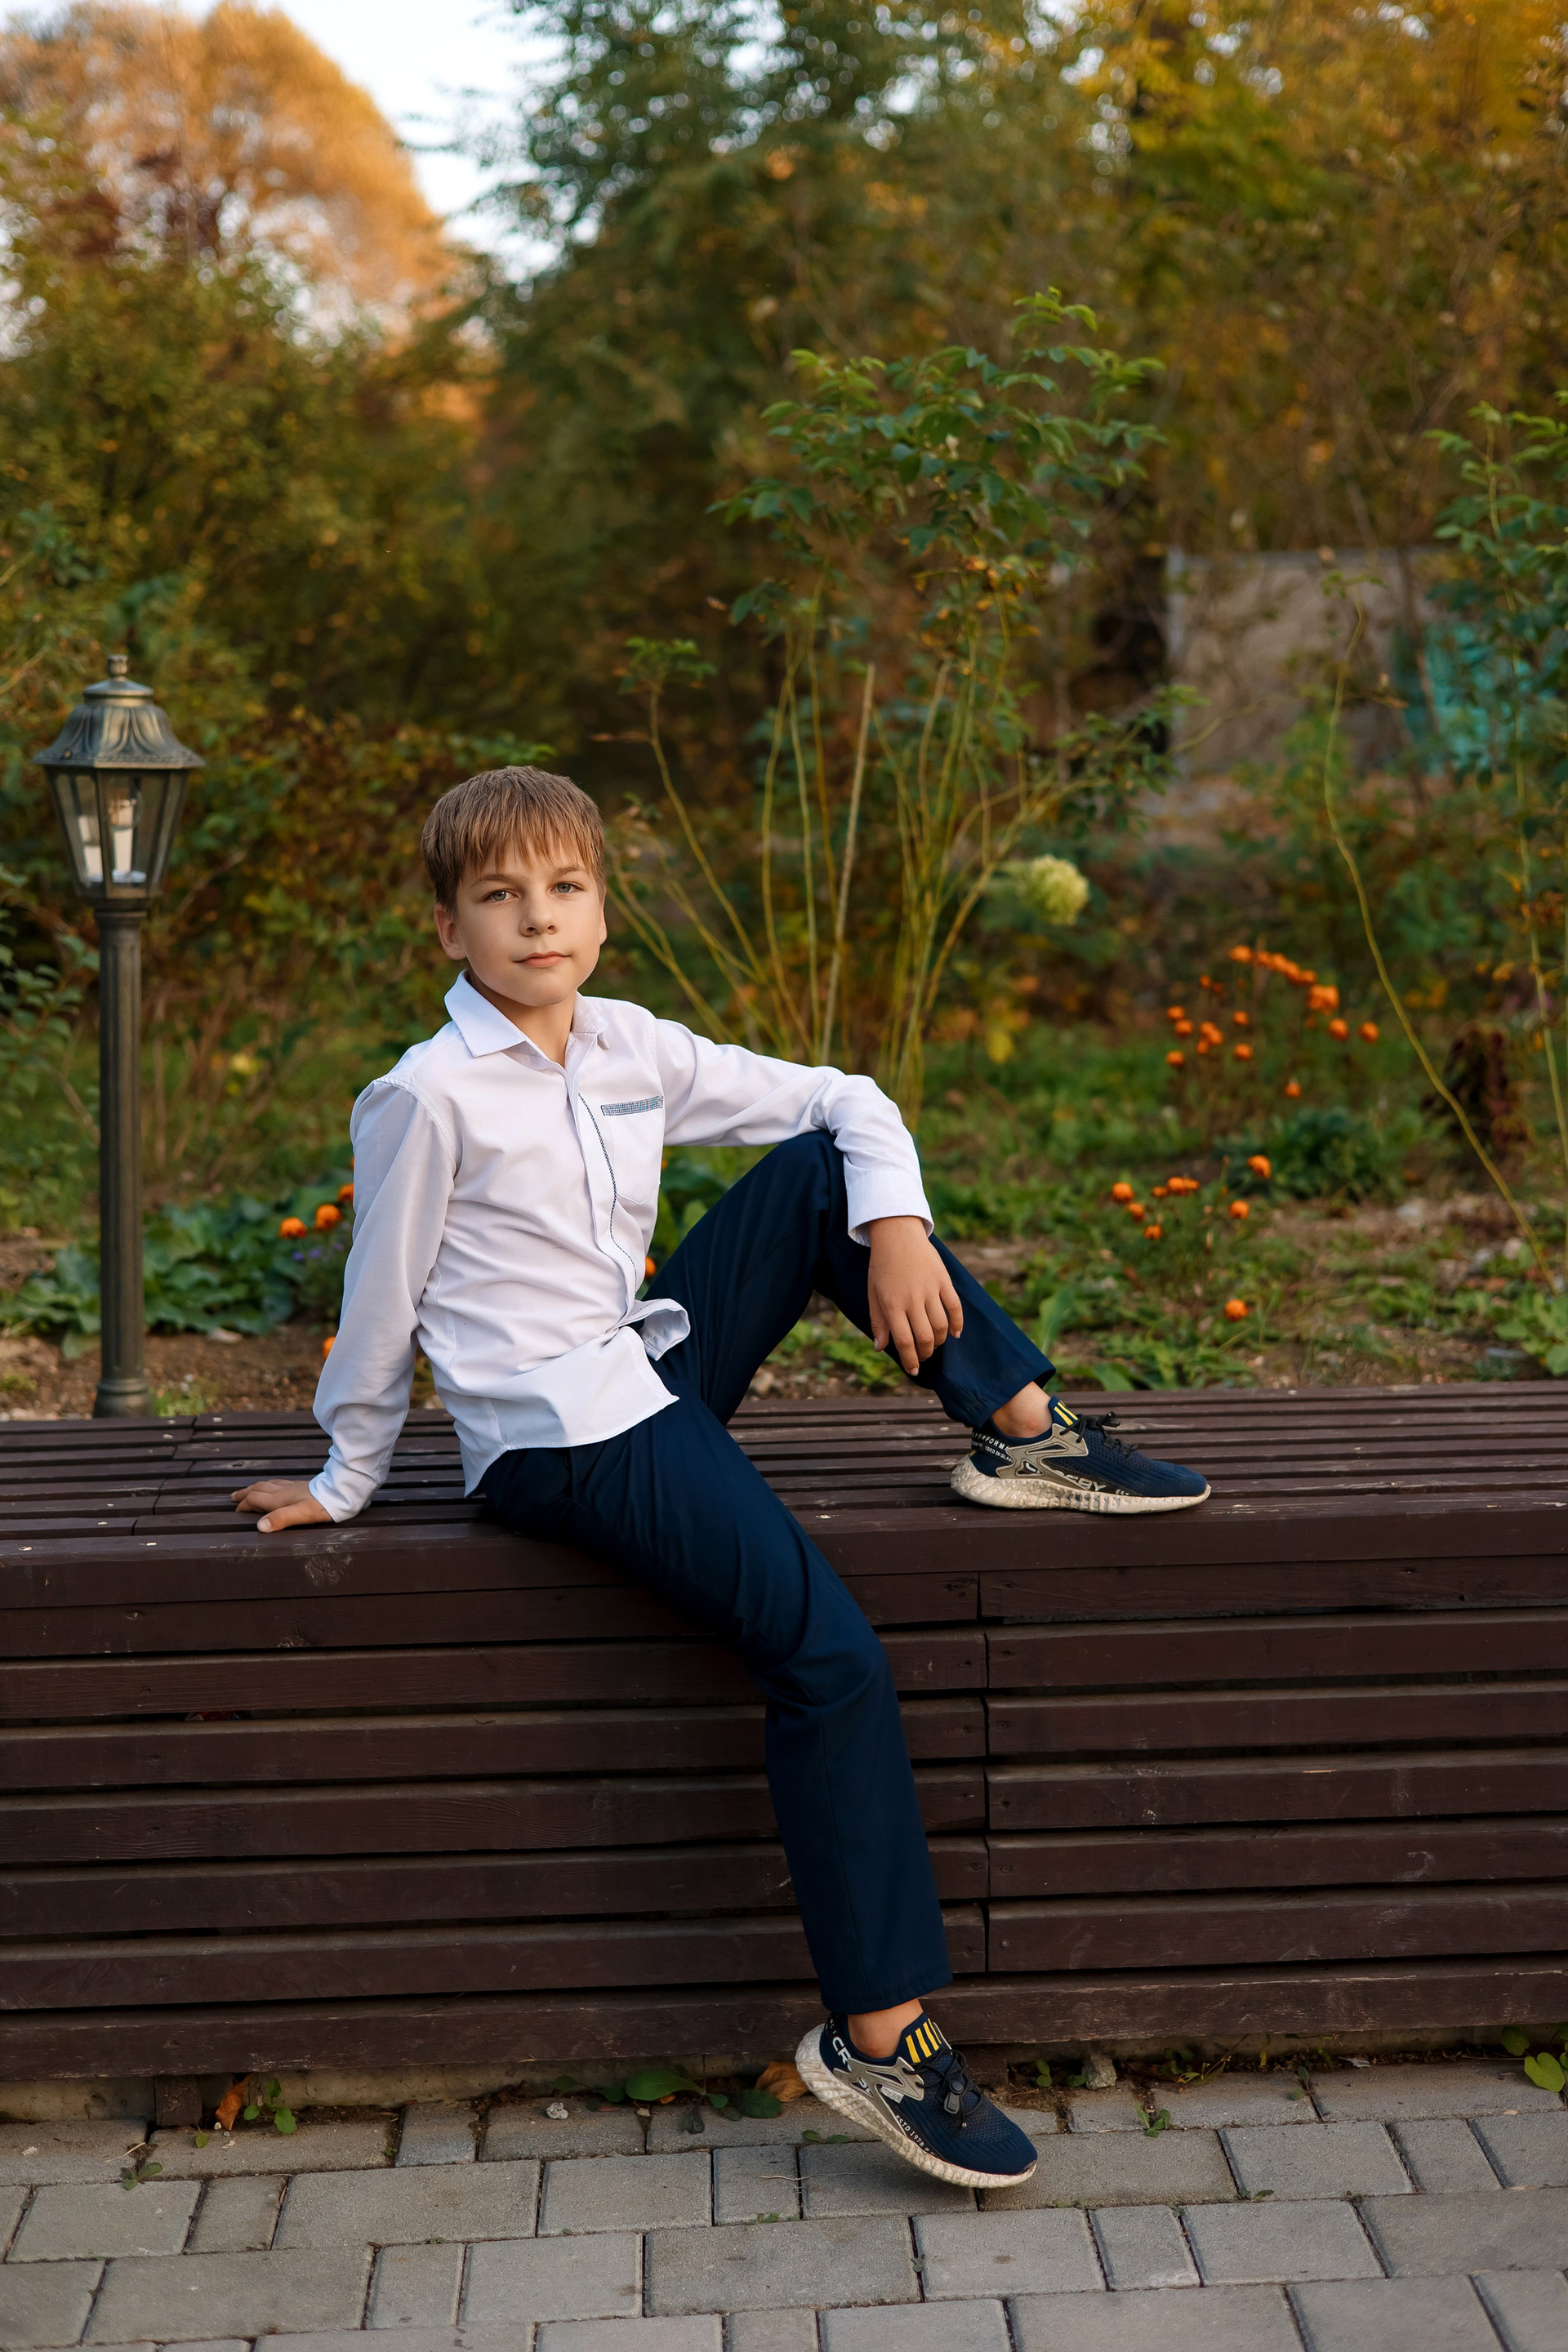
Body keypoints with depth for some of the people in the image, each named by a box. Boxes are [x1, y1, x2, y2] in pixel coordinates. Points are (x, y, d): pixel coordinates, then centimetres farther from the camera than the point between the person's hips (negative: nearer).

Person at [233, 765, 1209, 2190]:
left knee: (820, 1168, -4)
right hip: (562, 1442, -7)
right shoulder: (429, 1099, -12)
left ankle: (1025, 1432, -1)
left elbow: (847, 1104, 10)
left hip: (656, 1378, 7)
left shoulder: (633, 1052, 6)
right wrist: (349, 1481, 7)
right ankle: (879, 2038, -15)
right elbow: (382, 1304, -2)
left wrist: (896, 1224, -8)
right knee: (832, 1658, -21)